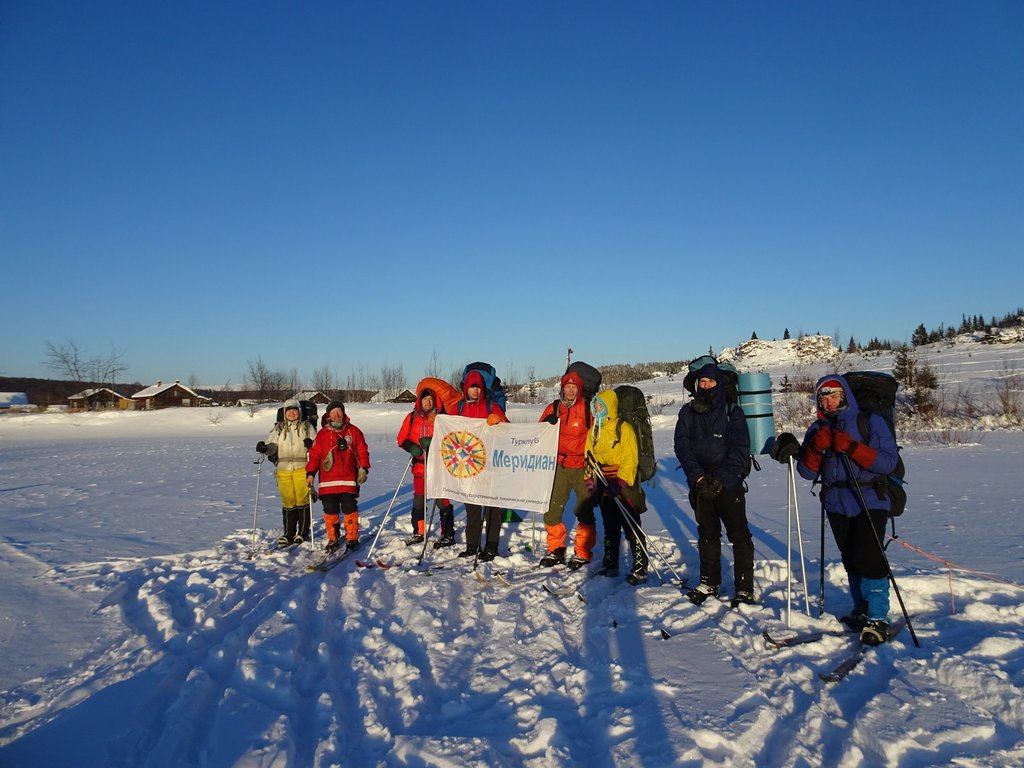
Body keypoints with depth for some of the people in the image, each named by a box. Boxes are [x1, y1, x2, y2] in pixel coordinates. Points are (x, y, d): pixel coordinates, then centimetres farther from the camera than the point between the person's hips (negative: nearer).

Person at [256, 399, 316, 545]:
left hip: (302, 468, -2)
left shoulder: (307, 427, 9)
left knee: (303, 500, -4)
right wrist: (265, 448, -17)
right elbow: (272, 446, 6)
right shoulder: (278, 428, 16)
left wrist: (311, 444, -17)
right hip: (283, 469, 2)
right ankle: (288, 534, 14)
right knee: (288, 502, 3)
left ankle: (303, 533, 9)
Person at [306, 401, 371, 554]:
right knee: (330, 511, 6)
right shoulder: (322, 434, 5)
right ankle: (333, 539, 19)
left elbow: (362, 451, 5)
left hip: (349, 480, -1)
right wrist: (310, 473, -2)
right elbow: (314, 455, 5)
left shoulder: (353, 431, 5)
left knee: (350, 510, -1)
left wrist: (363, 469, -2)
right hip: (328, 481, 1)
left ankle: (352, 538, 11)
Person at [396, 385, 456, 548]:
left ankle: (448, 535, 6)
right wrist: (412, 448, -11)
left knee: (442, 499, -4)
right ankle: (418, 533, 25)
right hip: (420, 464, 4)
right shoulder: (412, 417, 7)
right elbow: (402, 438, 9)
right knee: (418, 500, 10)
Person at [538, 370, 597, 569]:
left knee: (584, 511, 3)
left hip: (582, 467, -3)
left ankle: (582, 553, 16)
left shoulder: (587, 409, -4)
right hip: (560, 466, 3)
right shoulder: (553, 408, 6)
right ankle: (555, 550, 18)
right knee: (551, 509, 3)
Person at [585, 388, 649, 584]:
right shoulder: (594, 431, 9)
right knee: (610, 527, 14)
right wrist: (590, 483, 9)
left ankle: (640, 568, 2)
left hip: (624, 486, -6)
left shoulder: (624, 428, -11)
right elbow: (589, 459, 15)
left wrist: (620, 482, -20)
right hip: (604, 487, 6)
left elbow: (630, 460, -15)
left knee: (632, 527, -3)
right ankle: (610, 564, 23)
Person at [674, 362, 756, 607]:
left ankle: (745, 589, 5)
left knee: (739, 535, -3)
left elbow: (740, 450, -10)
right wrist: (699, 478, -15)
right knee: (707, 534, 14)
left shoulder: (732, 412, -4)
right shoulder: (688, 413, 4)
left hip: (729, 484, -3)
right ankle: (709, 582, 27)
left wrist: (718, 480, -18)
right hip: (700, 484, 3)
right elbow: (682, 447, -3)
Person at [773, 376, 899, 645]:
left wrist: (853, 448, -24)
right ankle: (862, 611, 24)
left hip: (870, 501, -4)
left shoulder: (870, 422, -3)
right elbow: (808, 473, 2)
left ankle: (878, 618, -1)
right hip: (836, 504, 5)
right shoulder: (817, 429, 9)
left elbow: (888, 462, -13)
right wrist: (815, 448, -16)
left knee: (868, 558, -11)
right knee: (850, 560, 10)